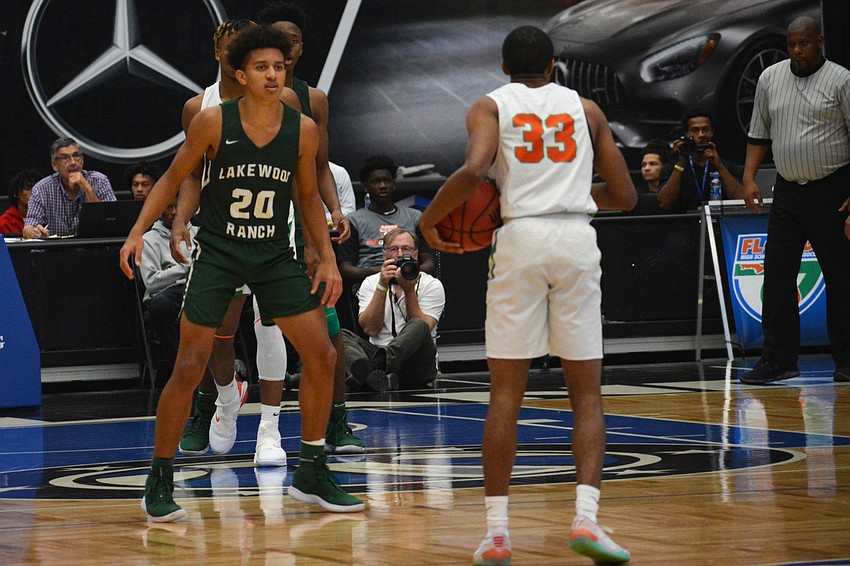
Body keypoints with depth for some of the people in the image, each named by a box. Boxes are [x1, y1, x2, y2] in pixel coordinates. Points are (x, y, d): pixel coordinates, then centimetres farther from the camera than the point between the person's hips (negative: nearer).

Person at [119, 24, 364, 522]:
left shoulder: (304, 129, -4)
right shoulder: (214, 121, -12)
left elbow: (308, 197, 9)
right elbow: (174, 178, -1)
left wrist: (328, 258, 2)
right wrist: (139, 231, -12)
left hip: (276, 256, 3)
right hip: (217, 253, -3)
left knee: (322, 355, -3)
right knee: (191, 366, -9)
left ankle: (312, 475, 12)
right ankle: (159, 483, 4)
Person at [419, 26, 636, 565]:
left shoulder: (490, 106, 9)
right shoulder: (585, 107, 17)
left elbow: (474, 170, -12)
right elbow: (625, 195, 16)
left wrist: (429, 219, 2)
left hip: (521, 237, -1)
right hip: (577, 238, 1)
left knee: (506, 392, 6)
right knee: (587, 392, 6)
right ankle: (586, 519, -11)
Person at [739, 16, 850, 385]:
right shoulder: (770, 78, 9)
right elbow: (759, 133, 17)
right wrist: (749, 178, 6)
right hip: (787, 190, 5)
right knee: (777, 274, 0)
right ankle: (778, 360, 4)